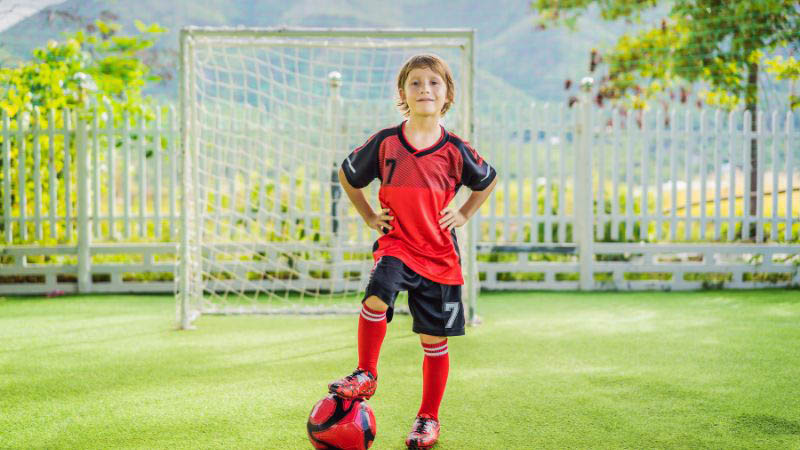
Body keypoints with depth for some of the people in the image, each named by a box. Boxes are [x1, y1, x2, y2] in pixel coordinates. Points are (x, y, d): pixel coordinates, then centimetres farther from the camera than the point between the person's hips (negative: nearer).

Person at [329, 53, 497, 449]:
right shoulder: (385, 143, -3)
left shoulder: (455, 150, -2)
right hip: (396, 244, -1)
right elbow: (347, 174, 14)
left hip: (440, 254, 1)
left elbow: (488, 181, 18)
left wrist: (463, 215, 6)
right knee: (376, 298, -30)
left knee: (434, 340, 6)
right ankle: (365, 375, -9)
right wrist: (369, 216, 8)